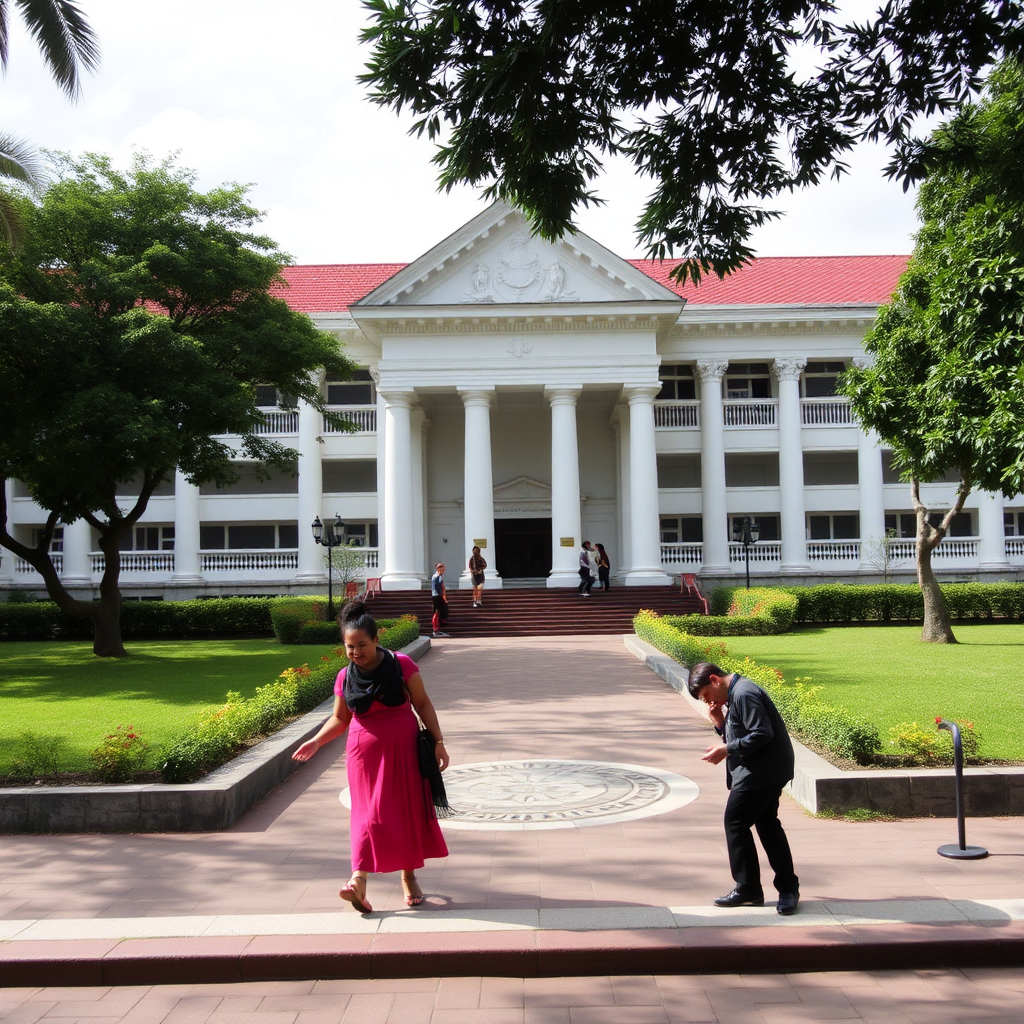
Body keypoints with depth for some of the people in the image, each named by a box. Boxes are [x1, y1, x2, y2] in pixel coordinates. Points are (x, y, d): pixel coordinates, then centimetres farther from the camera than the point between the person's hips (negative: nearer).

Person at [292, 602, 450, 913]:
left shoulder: (401, 665, -8)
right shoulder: (345, 678, -1)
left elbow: (423, 704, -3)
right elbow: (340, 718, 10)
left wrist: (438, 742, -8)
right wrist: (316, 742, -5)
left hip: (403, 751, -1)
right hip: (366, 754, 1)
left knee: (409, 810, 6)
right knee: (370, 812, -5)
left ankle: (409, 876, 21)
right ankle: (359, 879, -11)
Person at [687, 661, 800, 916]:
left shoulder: (743, 694, -19)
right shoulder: (735, 694, 15)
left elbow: (762, 734, -24)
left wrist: (727, 750, -20)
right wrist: (720, 722, 2)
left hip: (760, 772, -11)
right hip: (769, 771, 11)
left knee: (735, 823, -4)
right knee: (767, 823, 14)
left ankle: (748, 889, 5)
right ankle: (788, 888, 19)